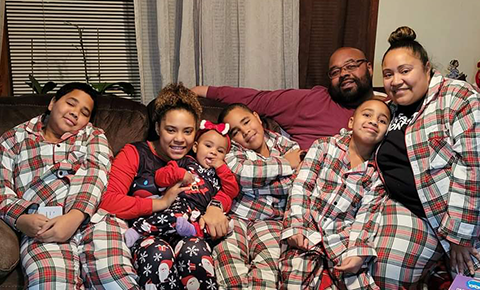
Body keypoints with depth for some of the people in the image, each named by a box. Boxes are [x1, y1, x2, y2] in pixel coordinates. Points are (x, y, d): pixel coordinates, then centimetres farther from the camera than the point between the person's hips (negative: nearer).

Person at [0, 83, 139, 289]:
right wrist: (20, 219, -10)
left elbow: (96, 176, 5)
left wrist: (76, 215, -15)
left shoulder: (93, 136, 24)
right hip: (42, 226, 0)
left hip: (95, 219, 1)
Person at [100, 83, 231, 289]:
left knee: (194, 250, -32)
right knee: (159, 254, -36)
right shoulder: (135, 154, 4)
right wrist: (161, 203, -11)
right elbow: (107, 202, -10)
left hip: (187, 234, 3)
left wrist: (215, 207, -14)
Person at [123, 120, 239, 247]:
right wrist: (180, 173, -2)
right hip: (178, 202, -2)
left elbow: (232, 191, 15)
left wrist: (221, 167, 13)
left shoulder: (219, 174, 31)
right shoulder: (185, 162, 22)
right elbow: (159, 177, 14)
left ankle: (193, 230, -48)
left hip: (200, 211, 2)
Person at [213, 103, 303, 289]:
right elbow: (238, 171, -14)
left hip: (269, 220, 1)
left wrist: (252, 181, -10)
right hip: (233, 215, 0)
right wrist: (285, 163, -6)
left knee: (272, 258, -28)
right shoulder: (232, 148, 9)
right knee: (226, 252, -30)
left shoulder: (287, 146, 13)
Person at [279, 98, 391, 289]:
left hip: (342, 238, 2)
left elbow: (367, 215, 2)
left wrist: (358, 252, -12)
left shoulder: (378, 173, 10)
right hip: (307, 232, -1)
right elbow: (301, 186, -1)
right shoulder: (324, 146, 6)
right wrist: (295, 226, -11)